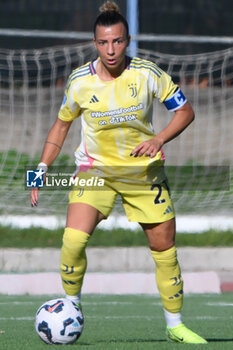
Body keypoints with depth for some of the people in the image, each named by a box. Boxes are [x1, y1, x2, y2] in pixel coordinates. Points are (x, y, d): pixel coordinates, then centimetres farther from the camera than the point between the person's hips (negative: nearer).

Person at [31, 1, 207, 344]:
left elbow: (185, 110, -3)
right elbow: (62, 124, 7)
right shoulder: (79, 80, -9)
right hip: (95, 168, 0)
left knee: (164, 247, 3)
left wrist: (159, 139, -19)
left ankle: (175, 325, 19)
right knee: (74, 239, -22)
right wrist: (43, 168, 0)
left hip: (144, 170, 1)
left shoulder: (147, 74, -12)